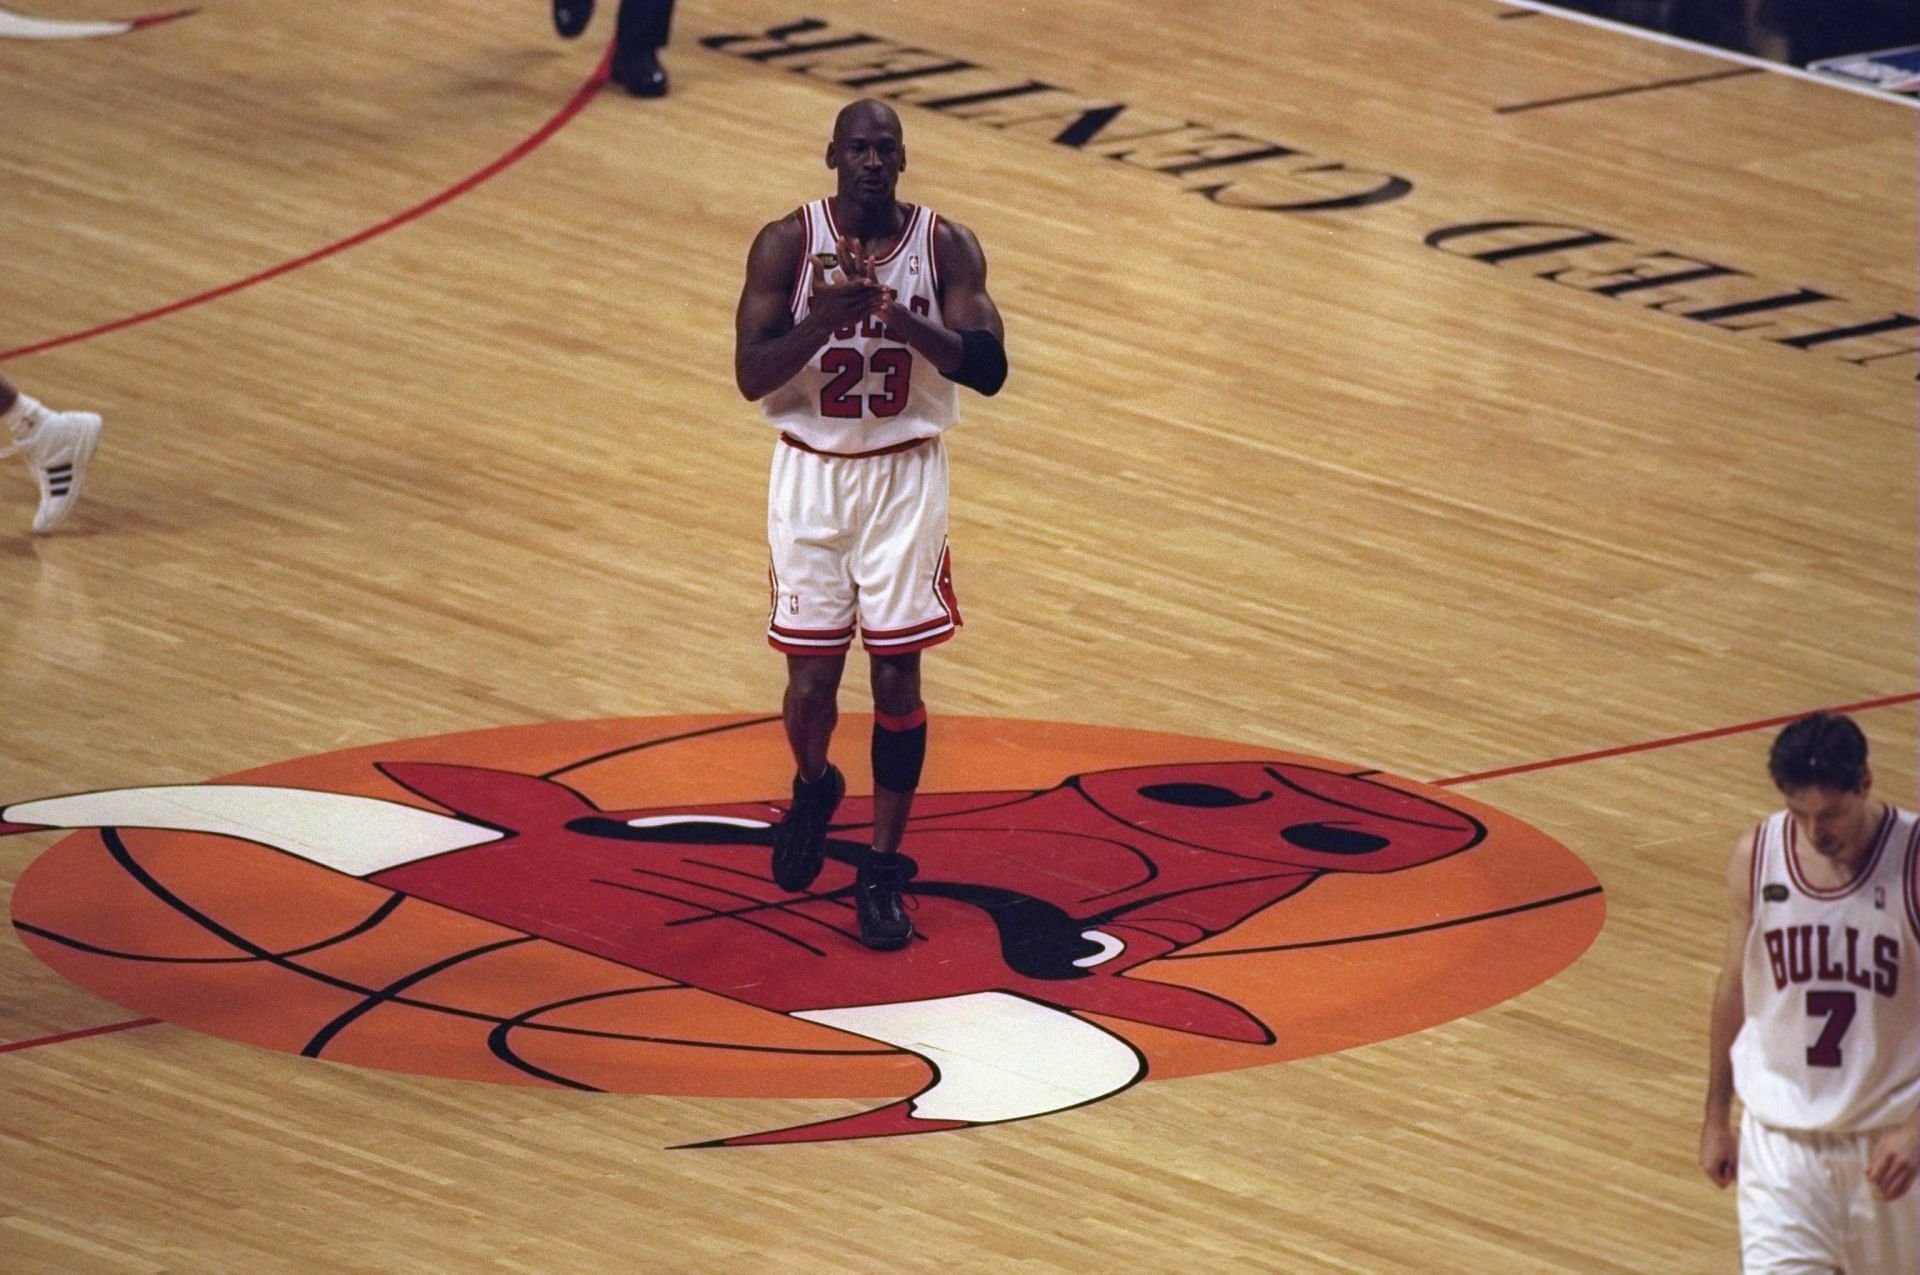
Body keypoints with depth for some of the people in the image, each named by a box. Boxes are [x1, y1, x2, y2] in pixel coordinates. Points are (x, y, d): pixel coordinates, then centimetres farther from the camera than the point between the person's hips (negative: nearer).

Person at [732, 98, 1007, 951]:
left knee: (896, 677, -1)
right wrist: (826, 316, -29)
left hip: (906, 476, 0)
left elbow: (988, 368, -14)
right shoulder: (787, 244, -9)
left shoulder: (946, 247, -7)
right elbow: (751, 376, -14)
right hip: (811, 474, 0)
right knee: (811, 680, 1)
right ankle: (812, 789, 36)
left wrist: (904, 319, -28)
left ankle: (884, 871, 11)